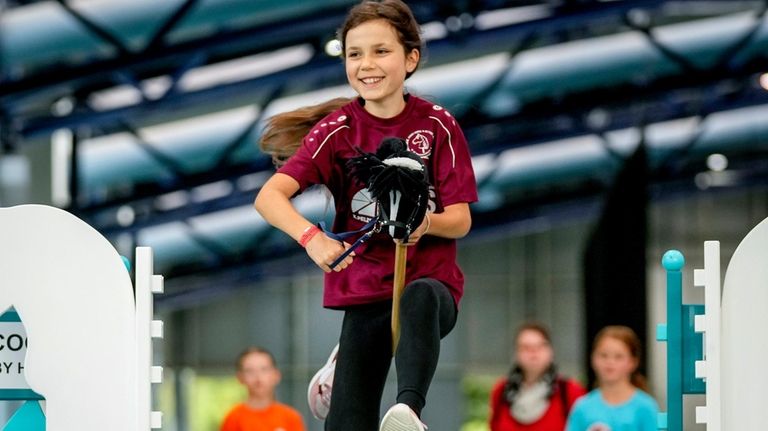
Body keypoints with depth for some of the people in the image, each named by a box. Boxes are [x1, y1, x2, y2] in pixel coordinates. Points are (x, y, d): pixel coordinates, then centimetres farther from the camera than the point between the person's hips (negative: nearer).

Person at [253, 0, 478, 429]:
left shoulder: (437, 125, -3)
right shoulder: (338, 130, -3)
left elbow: (460, 220, -4)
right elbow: (269, 196, -15)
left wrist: (425, 223, -29)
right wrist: (311, 237, -36)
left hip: (434, 283, -2)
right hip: (365, 292, 2)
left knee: (419, 299, -41)